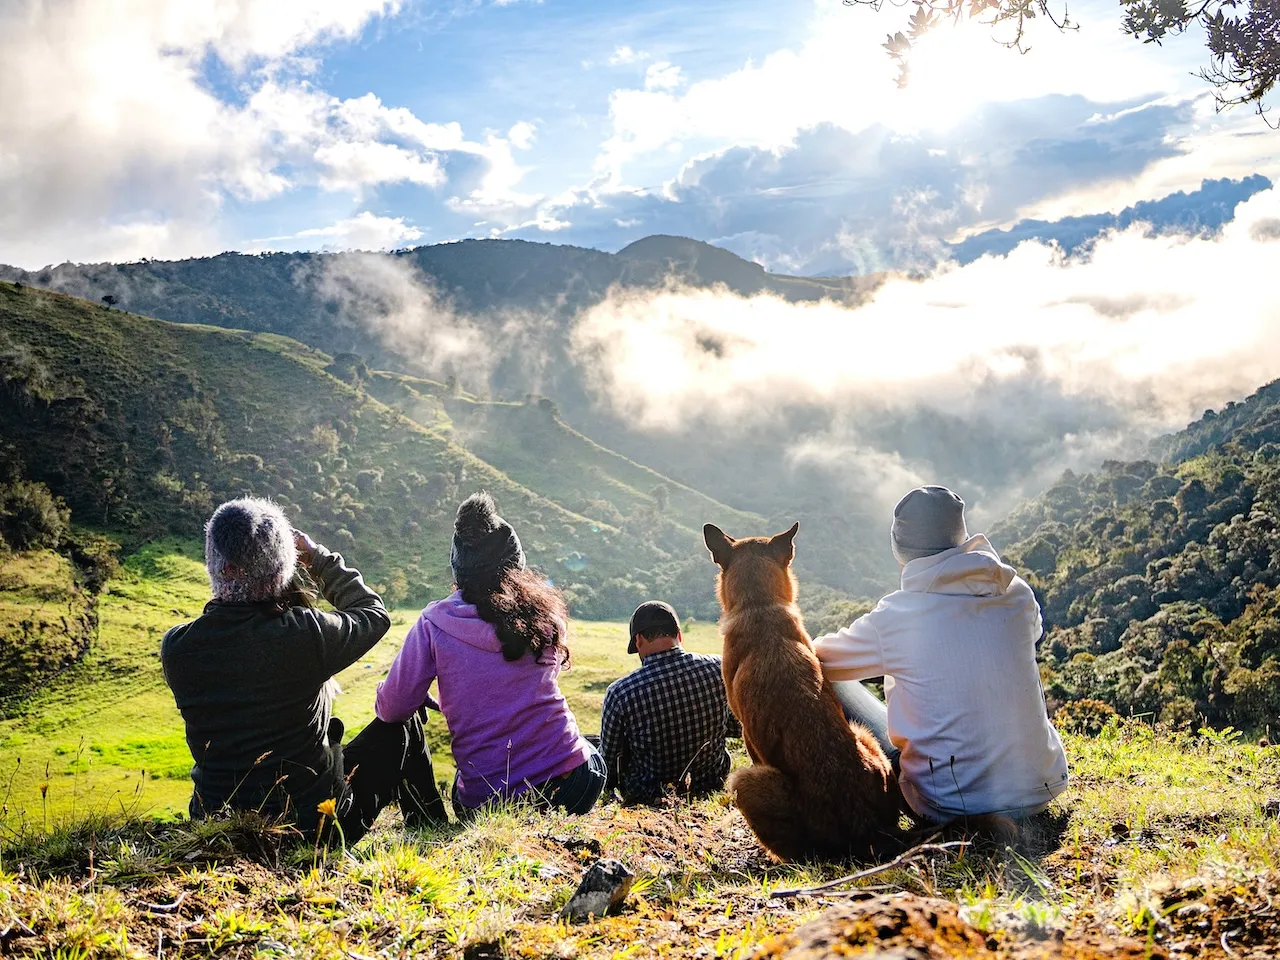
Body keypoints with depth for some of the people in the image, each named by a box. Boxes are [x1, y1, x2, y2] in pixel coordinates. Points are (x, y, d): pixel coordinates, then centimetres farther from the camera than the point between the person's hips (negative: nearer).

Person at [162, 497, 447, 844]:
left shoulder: (175, 648, -15)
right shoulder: (305, 633, -25)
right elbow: (374, 614, -4)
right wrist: (320, 560, 7)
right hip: (317, 826, -4)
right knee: (402, 724, 20)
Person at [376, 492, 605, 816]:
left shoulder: (434, 623, -6)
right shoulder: (545, 612, 0)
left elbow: (392, 709, -3)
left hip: (483, 802, -1)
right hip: (566, 780, 1)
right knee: (594, 753, 37)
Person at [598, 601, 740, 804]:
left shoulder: (620, 692, -24)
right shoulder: (719, 668, -16)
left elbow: (608, 762, -10)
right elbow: (738, 728, 1)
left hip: (647, 797, -3)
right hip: (711, 786, 3)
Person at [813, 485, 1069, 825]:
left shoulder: (893, 618, -14)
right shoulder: (1016, 595, -3)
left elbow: (817, 661, 3)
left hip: (958, 807, -4)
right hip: (1042, 789, 5)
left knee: (831, 687, 9)